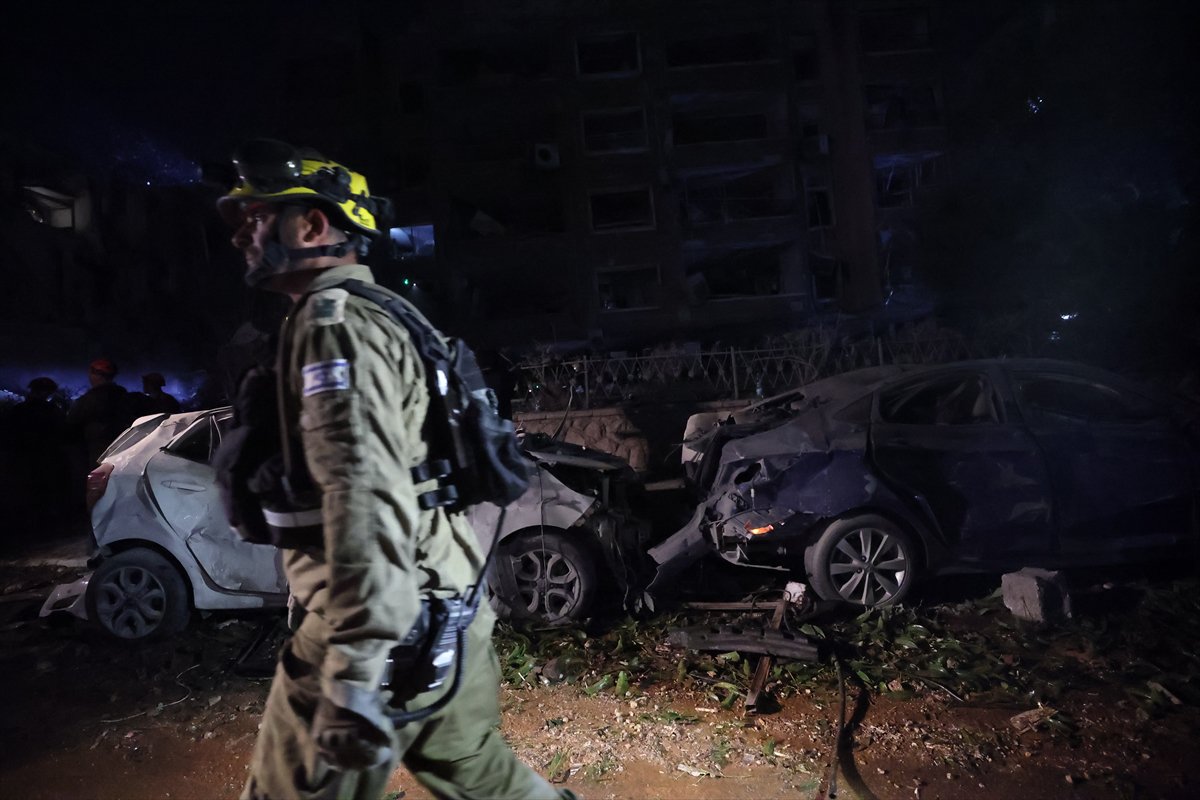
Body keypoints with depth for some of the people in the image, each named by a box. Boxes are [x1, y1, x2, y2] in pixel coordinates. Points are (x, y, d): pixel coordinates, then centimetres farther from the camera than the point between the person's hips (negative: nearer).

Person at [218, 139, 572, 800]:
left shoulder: (334, 322, -15)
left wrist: (356, 675, -31)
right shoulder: (377, 314, 16)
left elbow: (366, 497, -28)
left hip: (381, 625, -9)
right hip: (446, 605, 10)